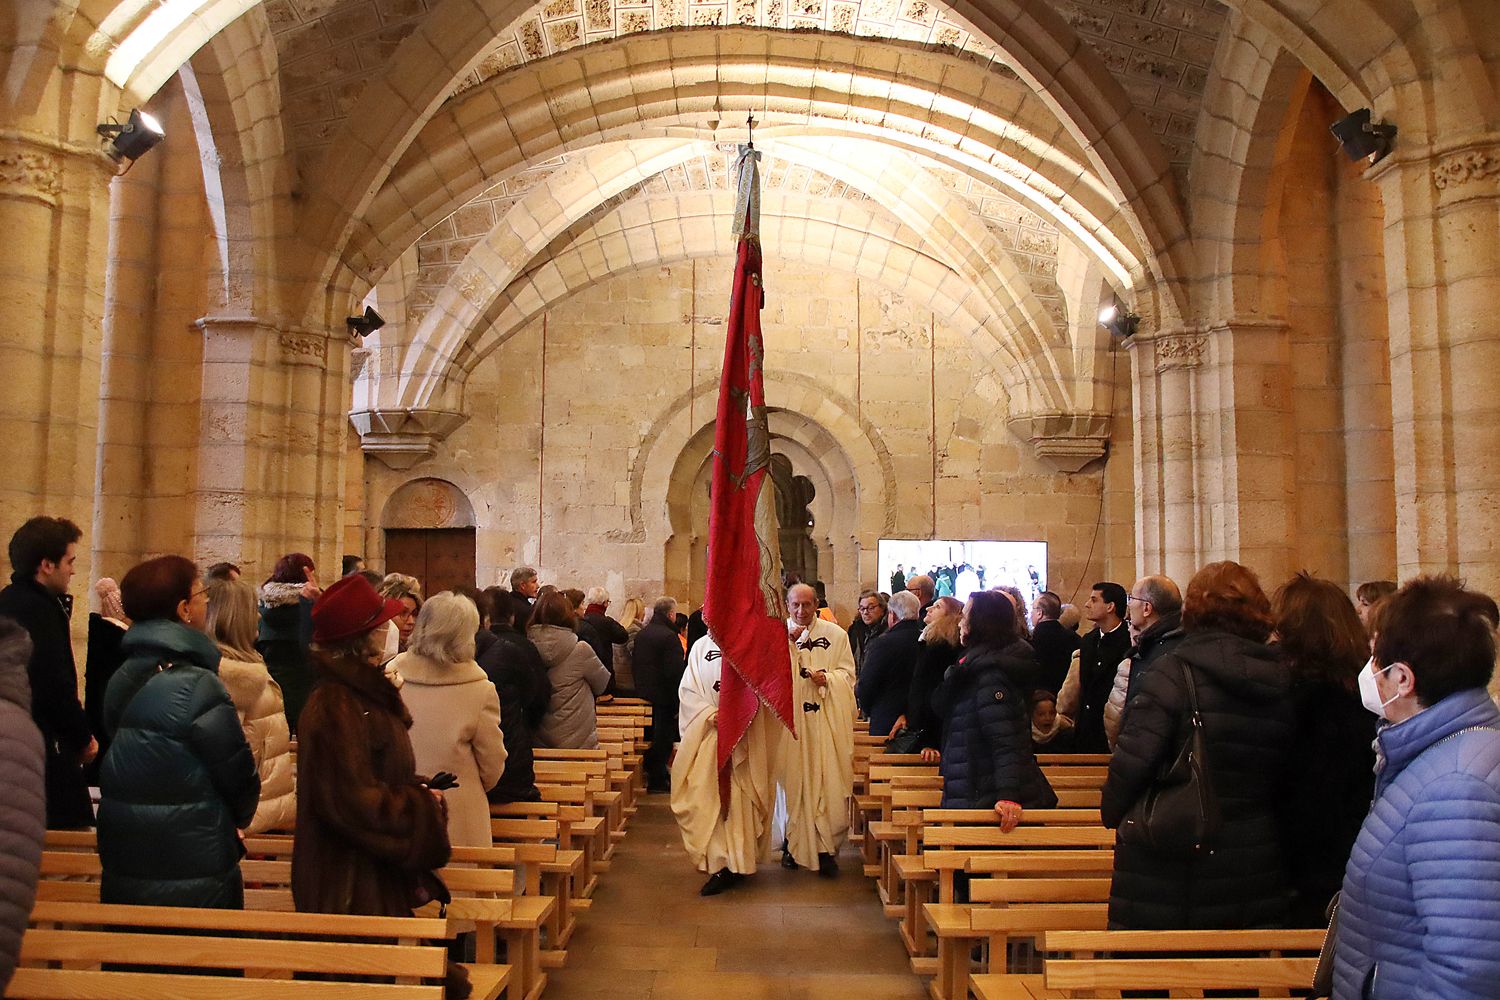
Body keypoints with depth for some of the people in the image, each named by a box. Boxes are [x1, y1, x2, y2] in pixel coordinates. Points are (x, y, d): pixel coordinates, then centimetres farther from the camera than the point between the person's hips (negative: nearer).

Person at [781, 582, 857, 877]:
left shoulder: (836, 634, 6)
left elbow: (848, 673, 6)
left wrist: (828, 678, -13)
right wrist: (788, 641, -17)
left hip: (826, 720, 0)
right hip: (790, 717, 0)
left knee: (828, 782, -6)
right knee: (793, 779, 2)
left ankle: (826, 847, 0)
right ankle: (794, 843, 16)